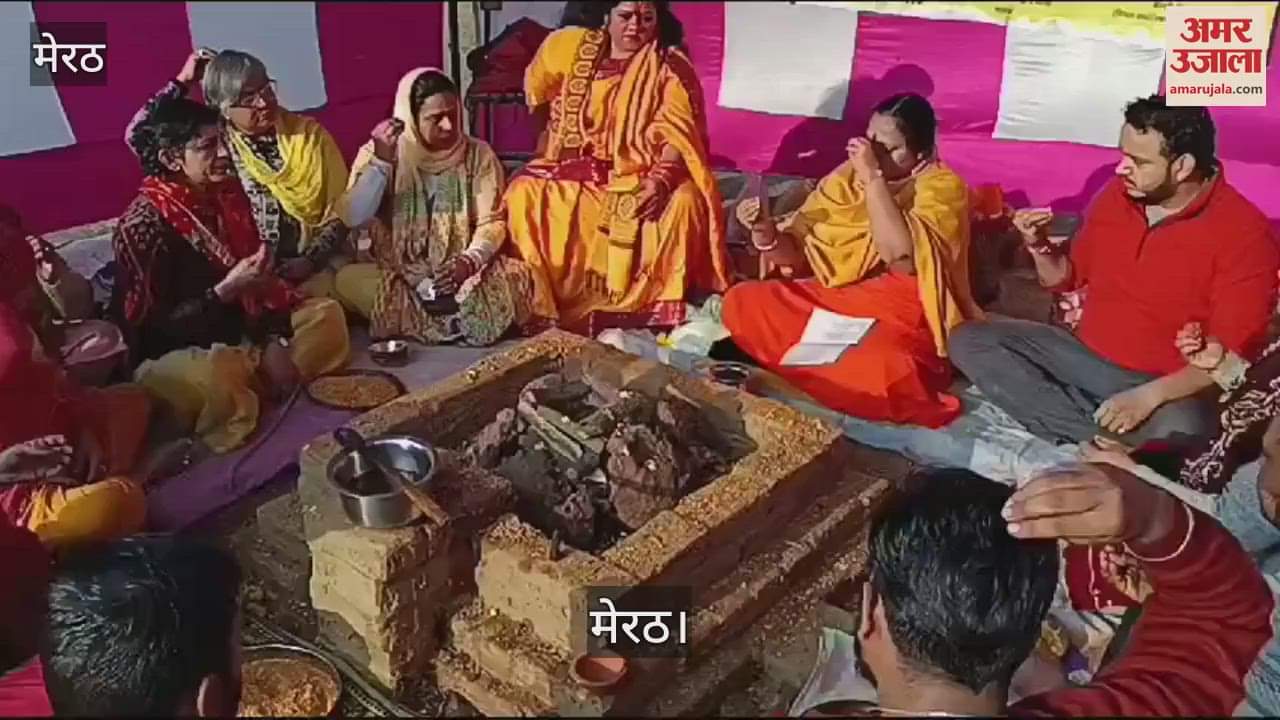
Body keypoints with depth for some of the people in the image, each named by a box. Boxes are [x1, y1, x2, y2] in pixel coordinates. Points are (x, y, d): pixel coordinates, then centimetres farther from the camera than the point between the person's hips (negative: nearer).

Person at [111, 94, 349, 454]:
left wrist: (274, 340, -10)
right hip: (173, 354, -8)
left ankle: (251, 388, -15)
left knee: (327, 314, -1)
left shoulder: (227, 194, 2)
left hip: (238, 332, 8)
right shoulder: (143, 224, -19)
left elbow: (261, 277, 4)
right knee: (214, 377, -40)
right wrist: (226, 289, -27)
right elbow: (151, 328, -19)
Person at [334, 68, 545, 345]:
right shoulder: (377, 152, -3)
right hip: (399, 275, 0)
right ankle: (463, 320, -20)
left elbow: (492, 222, -7)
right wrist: (380, 162, -24)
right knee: (347, 279, -28)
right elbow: (354, 218, -13)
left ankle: (417, 320, -10)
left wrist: (468, 262, -26)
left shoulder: (478, 154, -2)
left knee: (517, 276, -27)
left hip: (463, 272, 0)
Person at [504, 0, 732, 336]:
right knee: (525, 194, -24)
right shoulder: (571, 47, 3)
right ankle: (542, 305, -13)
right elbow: (538, 89, 23)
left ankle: (657, 309, -20)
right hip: (577, 167, 3)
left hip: (642, 173, -2)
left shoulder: (671, 67, -6)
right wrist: (548, 136, 23)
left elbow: (677, 135, -18)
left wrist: (661, 179, -36)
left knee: (682, 201, -33)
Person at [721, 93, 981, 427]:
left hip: (902, 316, -6)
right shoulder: (849, 175, 6)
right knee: (741, 302, -11)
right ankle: (843, 375, -11)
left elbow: (901, 254, -28)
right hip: (835, 300, 7)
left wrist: (874, 178, -23)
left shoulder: (943, 185, -9)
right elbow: (800, 251, 3)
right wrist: (766, 233, -18)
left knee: (879, 369, -40)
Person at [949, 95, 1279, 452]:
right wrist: (1039, 247, -6)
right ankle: (1107, 443, -18)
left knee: (1182, 427, -41)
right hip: (1084, 355, 7)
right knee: (968, 340, -12)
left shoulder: (1244, 232, -15)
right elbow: (1069, 279, 15)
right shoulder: (1117, 195, 1)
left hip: (1167, 385, -6)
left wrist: (1150, 395, -29)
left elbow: (1231, 355, -17)